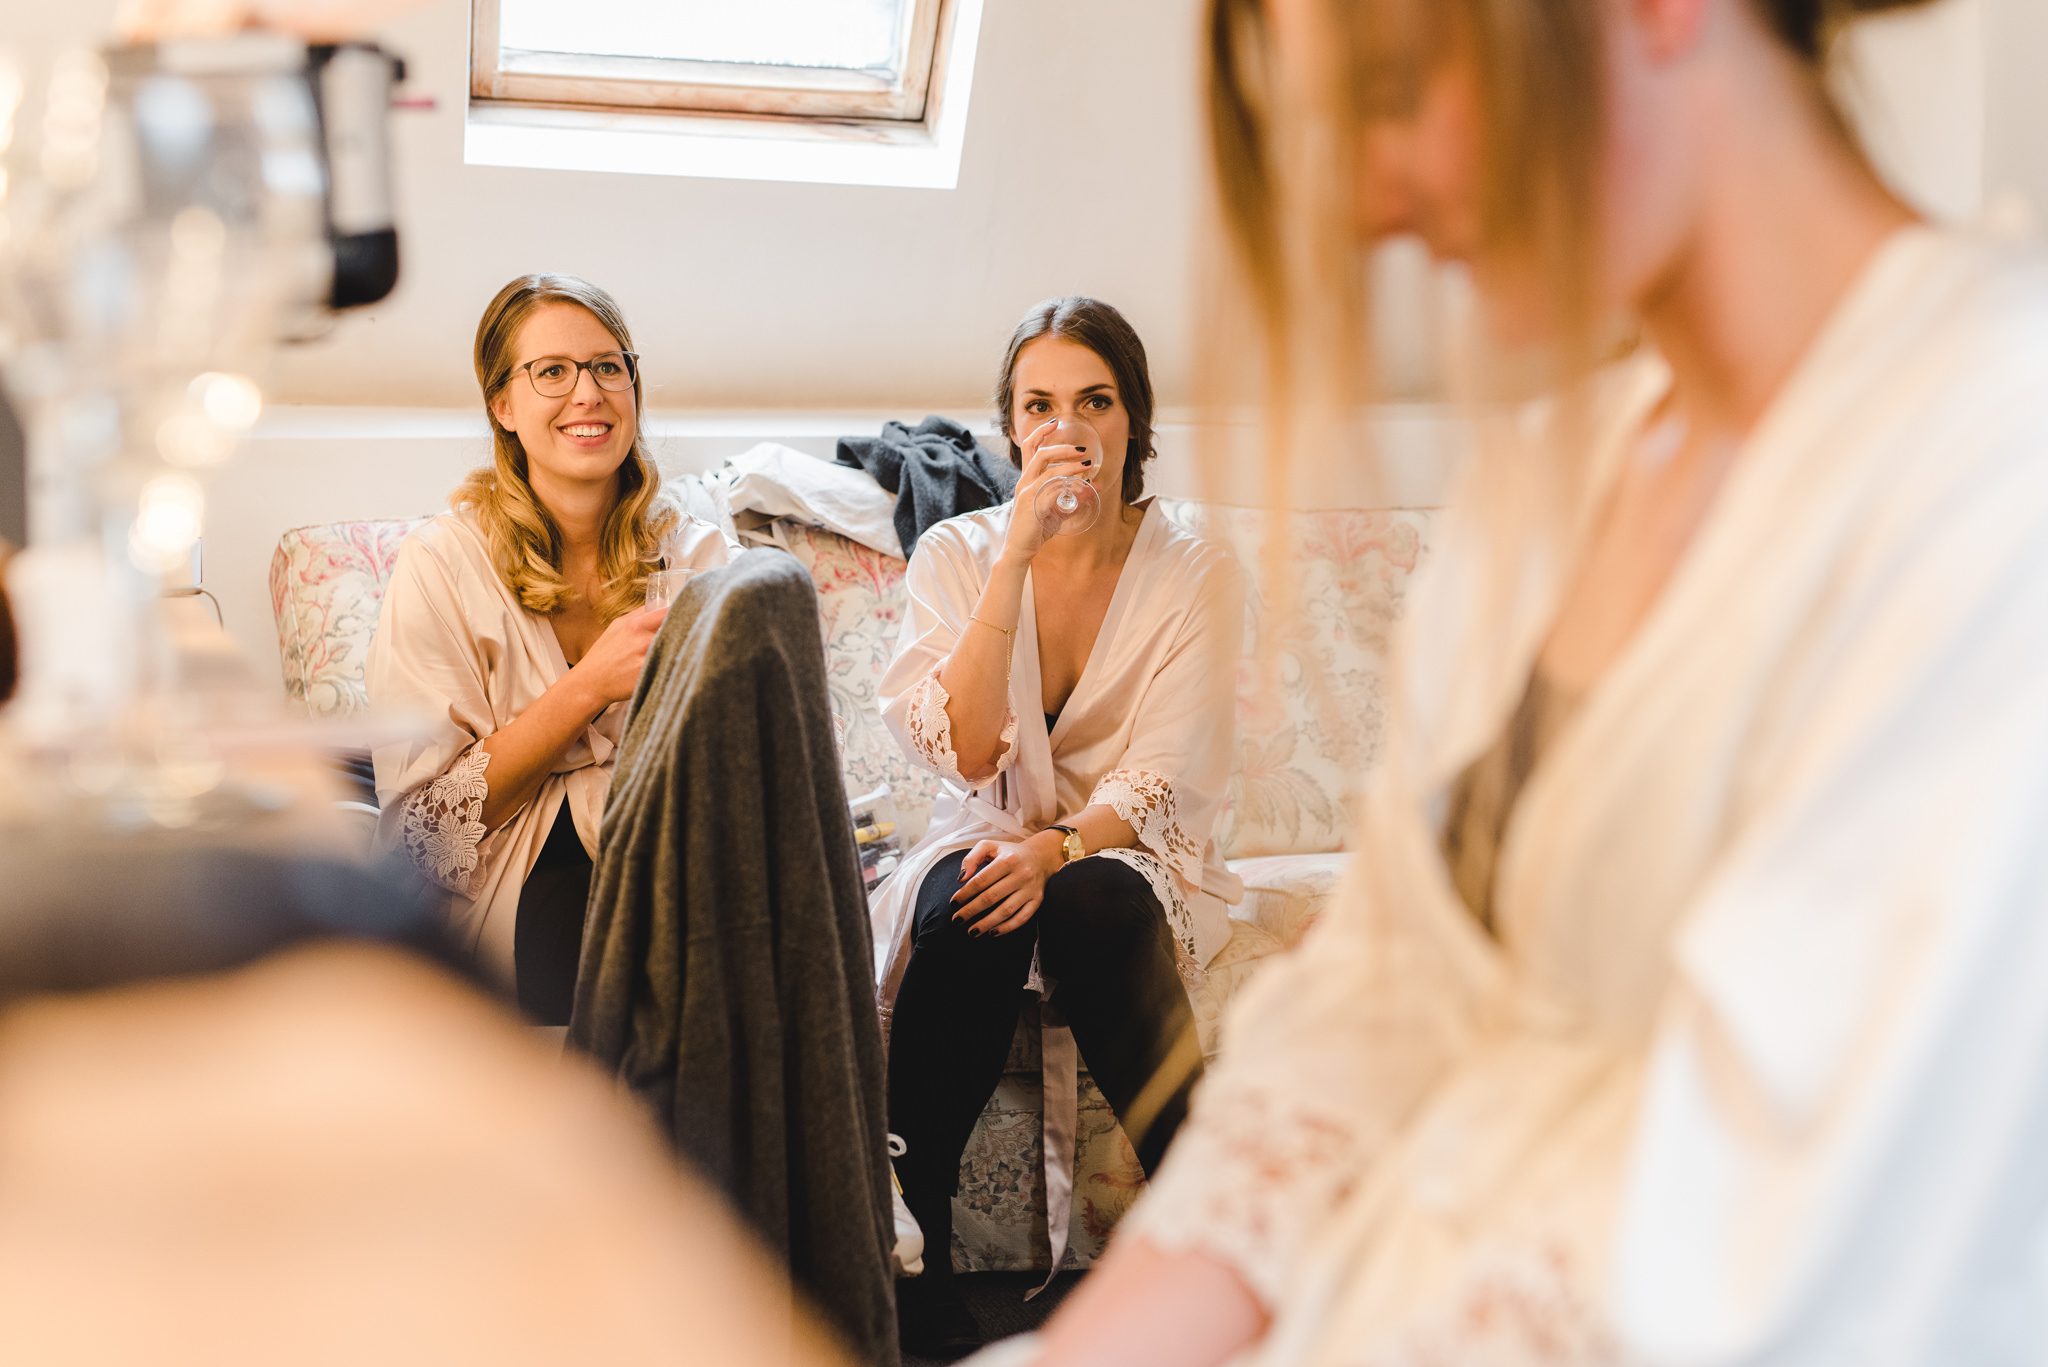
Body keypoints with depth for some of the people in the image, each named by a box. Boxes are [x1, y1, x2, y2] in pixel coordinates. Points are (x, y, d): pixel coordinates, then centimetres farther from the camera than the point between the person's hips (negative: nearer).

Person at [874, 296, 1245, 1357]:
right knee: (963, 914, -35)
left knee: (1094, 905, -36)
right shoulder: (956, 554, 1)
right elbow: (967, 751, -14)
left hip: (1126, 855, -1)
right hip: (987, 843, 1)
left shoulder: (1195, 576, -1)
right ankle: (909, 1260, -33)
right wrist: (1017, 556, -19)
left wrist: (1056, 849, -28)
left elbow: (1165, 780, -9)